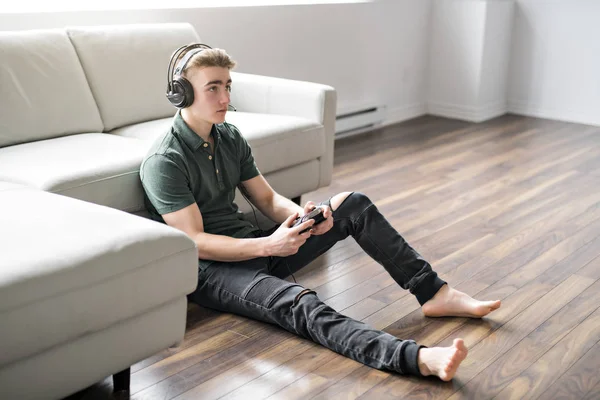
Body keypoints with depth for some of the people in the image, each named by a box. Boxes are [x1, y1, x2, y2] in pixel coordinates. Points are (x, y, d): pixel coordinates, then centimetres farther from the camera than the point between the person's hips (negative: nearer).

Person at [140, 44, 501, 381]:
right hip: (211, 270, -8)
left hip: (256, 246, 8)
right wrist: (268, 245, -29)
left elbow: (267, 199, 10)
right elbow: (194, 242, -20)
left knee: (353, 204, 0)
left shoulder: (230, 137, 8)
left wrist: (304, 216, -12)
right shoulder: (163, 162, -16)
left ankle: (434, 293, -1)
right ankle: (419, 358, -54)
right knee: (299, 303, -36)